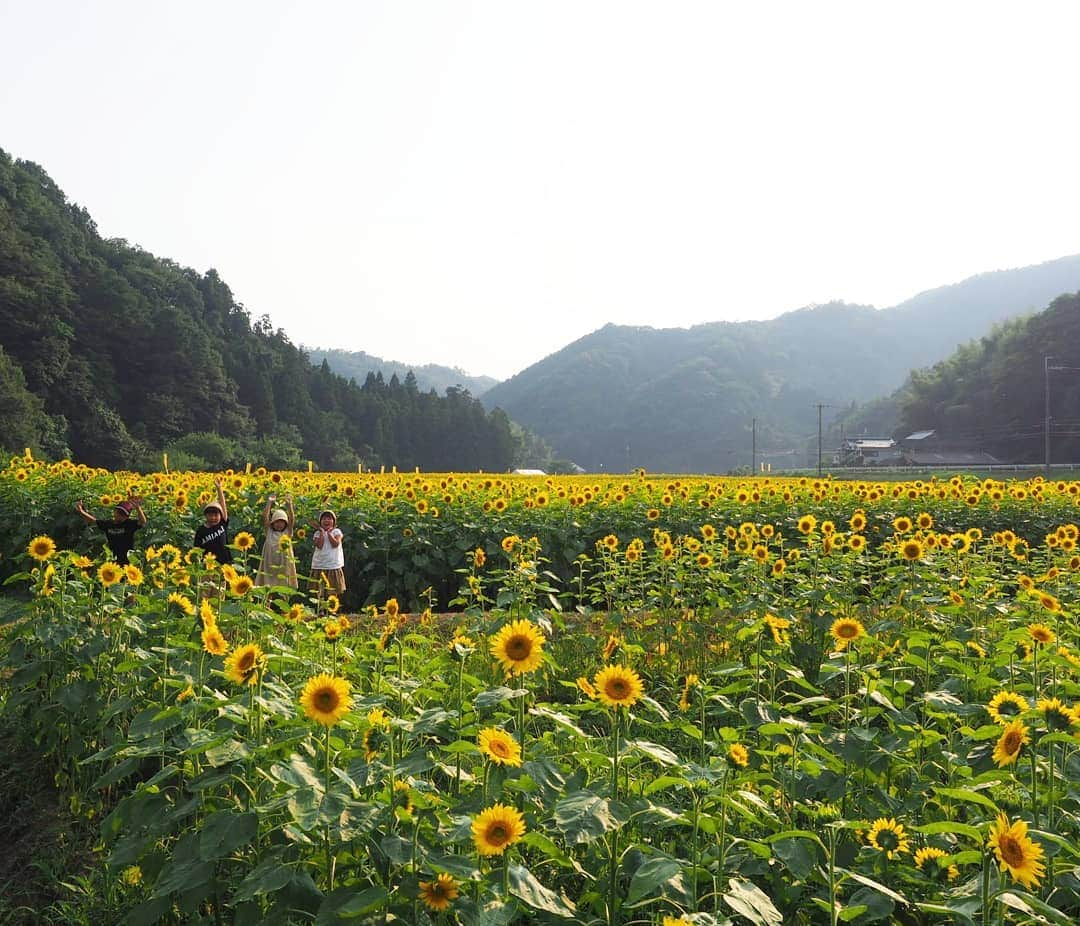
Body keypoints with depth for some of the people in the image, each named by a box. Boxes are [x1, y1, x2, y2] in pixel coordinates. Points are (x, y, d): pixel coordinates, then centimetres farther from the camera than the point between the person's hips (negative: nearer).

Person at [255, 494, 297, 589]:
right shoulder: (269, 531, 9)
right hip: (269, 564, 0)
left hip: (284, 564, 0)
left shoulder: (287, 532, 8)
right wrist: (269, 503, -9)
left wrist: (289, 504, -16)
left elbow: (292, 519, -6)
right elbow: (265, 517, -1)